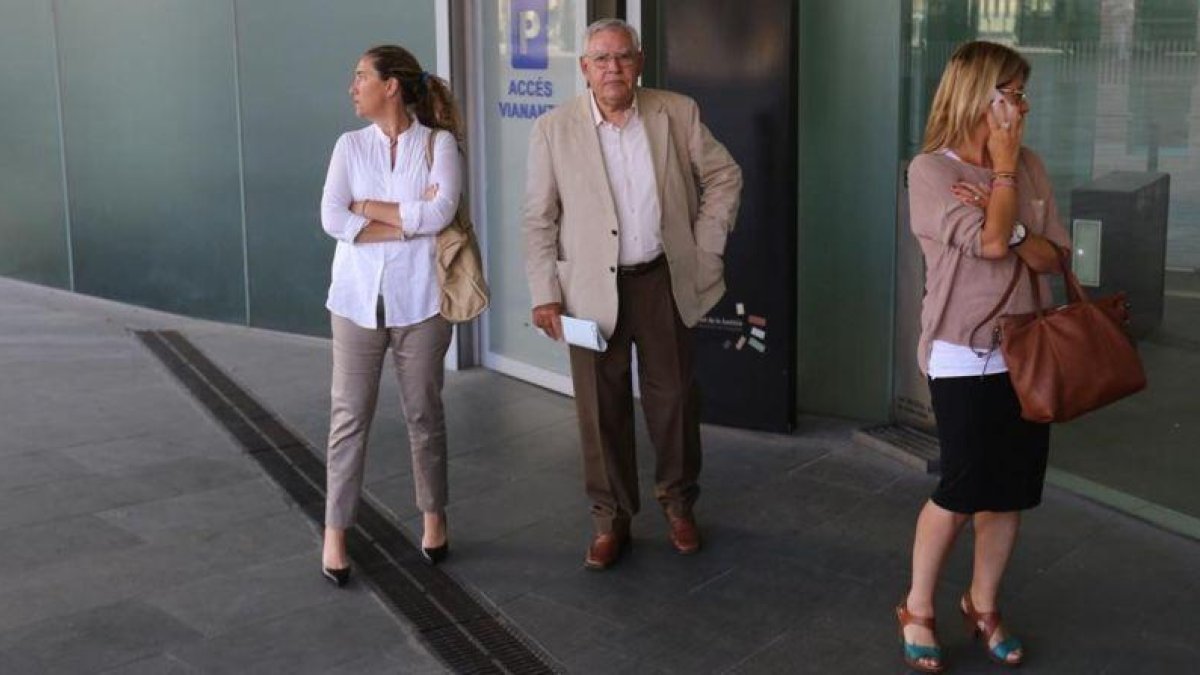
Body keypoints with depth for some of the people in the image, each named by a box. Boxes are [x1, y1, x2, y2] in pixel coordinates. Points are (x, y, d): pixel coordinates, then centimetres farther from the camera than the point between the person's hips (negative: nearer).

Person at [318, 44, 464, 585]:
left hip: (419, 298, -1)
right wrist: (409, 220, -11)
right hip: (358, 297, 1)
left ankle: (434, 517, 28)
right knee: (349, 416, 1)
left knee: (424, 414, 10)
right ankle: (335, 533, 9)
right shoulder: (351, 145, 5)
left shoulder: (439, 143, -1)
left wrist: (367, 206, -9)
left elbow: (440, 212, -17)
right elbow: (331, 220, -8)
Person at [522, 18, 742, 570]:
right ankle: (610, 519, 20)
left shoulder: (677, 114, -1)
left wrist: (705, 250, 2)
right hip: (592, 288, -1)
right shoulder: (553, 129, -4)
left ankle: (678, 504, 31)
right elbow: (538, 219, -2)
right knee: (602, 408, 5)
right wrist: (545, 293, -6)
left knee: (673, 397, 11)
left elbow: (724, 178, 9)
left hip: (664, 281, 1)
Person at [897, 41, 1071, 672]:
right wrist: (1003, 165, -9)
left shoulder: (1029, 167, 6)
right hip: (964, 356, -5)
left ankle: (981, 604, 28)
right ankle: (916, 609, 16)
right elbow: (991, 243, -21)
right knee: (963, 489, -4)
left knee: (1010, 491, 9)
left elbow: (1053, 257, 1)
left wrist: (1006, 223, -17)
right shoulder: (930, 169, -11)